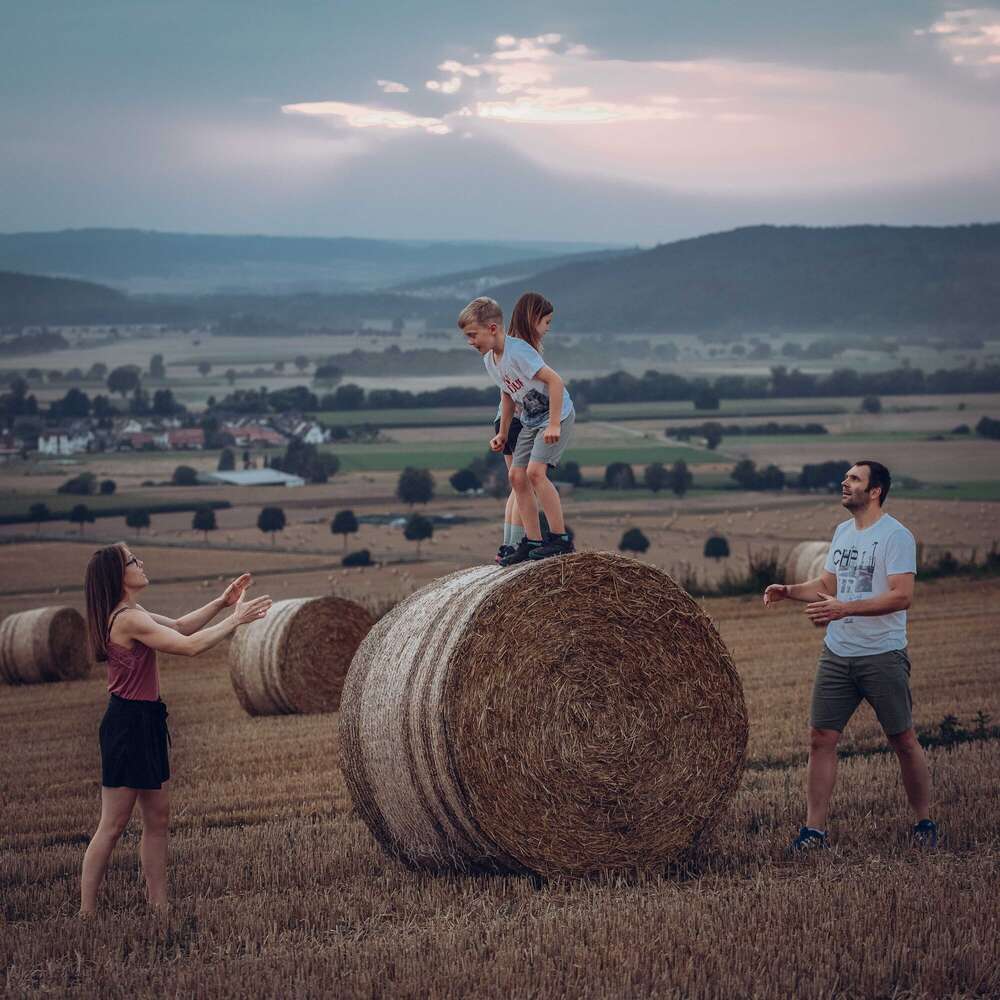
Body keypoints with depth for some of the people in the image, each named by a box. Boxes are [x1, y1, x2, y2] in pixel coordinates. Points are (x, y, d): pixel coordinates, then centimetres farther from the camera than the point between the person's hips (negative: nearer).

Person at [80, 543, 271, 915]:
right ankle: (86, 915, 0)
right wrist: (236, 620, -13)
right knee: (113, 824, -5)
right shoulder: (129, 619, -19)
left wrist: (222, 602, 11)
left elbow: (180, 626, 21)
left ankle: (158, 905, 18)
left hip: (146, 723, 10)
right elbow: (189, 645, -22)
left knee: (158, 816, 13)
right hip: (128, 725, -10)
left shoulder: (132, 615, 11)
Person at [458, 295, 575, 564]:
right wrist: (503, 433, 18)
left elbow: (555, 381, -27)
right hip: (531, 421, 9)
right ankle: (532, 541, 7)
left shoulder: (517, 351, -25)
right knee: (517, 476, 2)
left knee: (535, 471, -21)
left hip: (557, 415, -9)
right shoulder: (490, 359, 4)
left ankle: (560, 538, -15)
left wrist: (553, 425, -29)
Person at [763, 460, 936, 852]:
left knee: (903, 741, 4)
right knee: (821, 738, 1)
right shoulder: (843, 532, 12)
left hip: (883, 655, -6)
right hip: (837, 653, 6)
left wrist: (844, 608, -28)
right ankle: (815, 828, 6)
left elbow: (902, 596, -21)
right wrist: (789, 591, 3)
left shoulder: (896, 536, -12)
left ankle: (924, 823, 18)